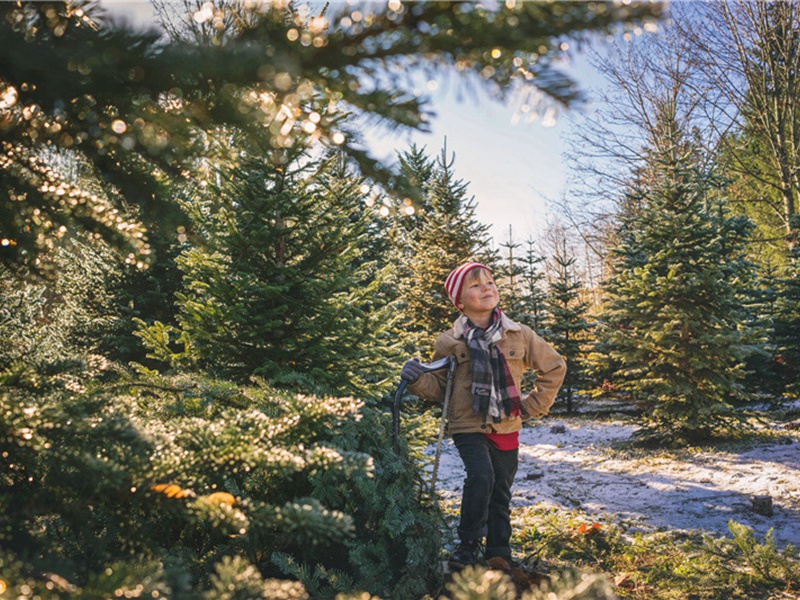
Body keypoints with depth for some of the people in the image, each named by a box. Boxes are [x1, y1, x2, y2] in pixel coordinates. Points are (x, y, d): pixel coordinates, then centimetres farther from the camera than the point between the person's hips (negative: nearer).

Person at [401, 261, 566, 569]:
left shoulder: (520, 335, 0)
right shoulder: (449, 342, -4)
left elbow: (554, 366, 11)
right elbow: (438, 387, 4)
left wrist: (534, 405, 6)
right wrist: (417, 379, -17)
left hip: (507, 428, 3)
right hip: (468, 426, -2)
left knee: (500, 492, 12)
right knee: (480, 476, -23)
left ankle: (499, 554, 29)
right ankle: (468, 545, -4)